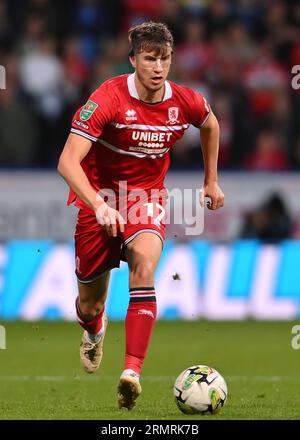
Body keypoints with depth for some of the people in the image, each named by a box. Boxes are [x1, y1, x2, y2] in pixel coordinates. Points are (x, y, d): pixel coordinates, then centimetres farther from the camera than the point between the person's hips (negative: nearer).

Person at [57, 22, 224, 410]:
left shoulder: (186, 102, -10)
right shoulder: (109, 98, -23)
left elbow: (210, 125, 18)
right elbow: (68, 162, -31)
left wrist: (211, 181, 20)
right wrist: (99, 206, -44)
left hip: (146, 198, 1)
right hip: (99, 198, -1)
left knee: (145, 262, -30)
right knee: (90, 302, 8)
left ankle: (132, 373, -37)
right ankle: (93, 332, 50)